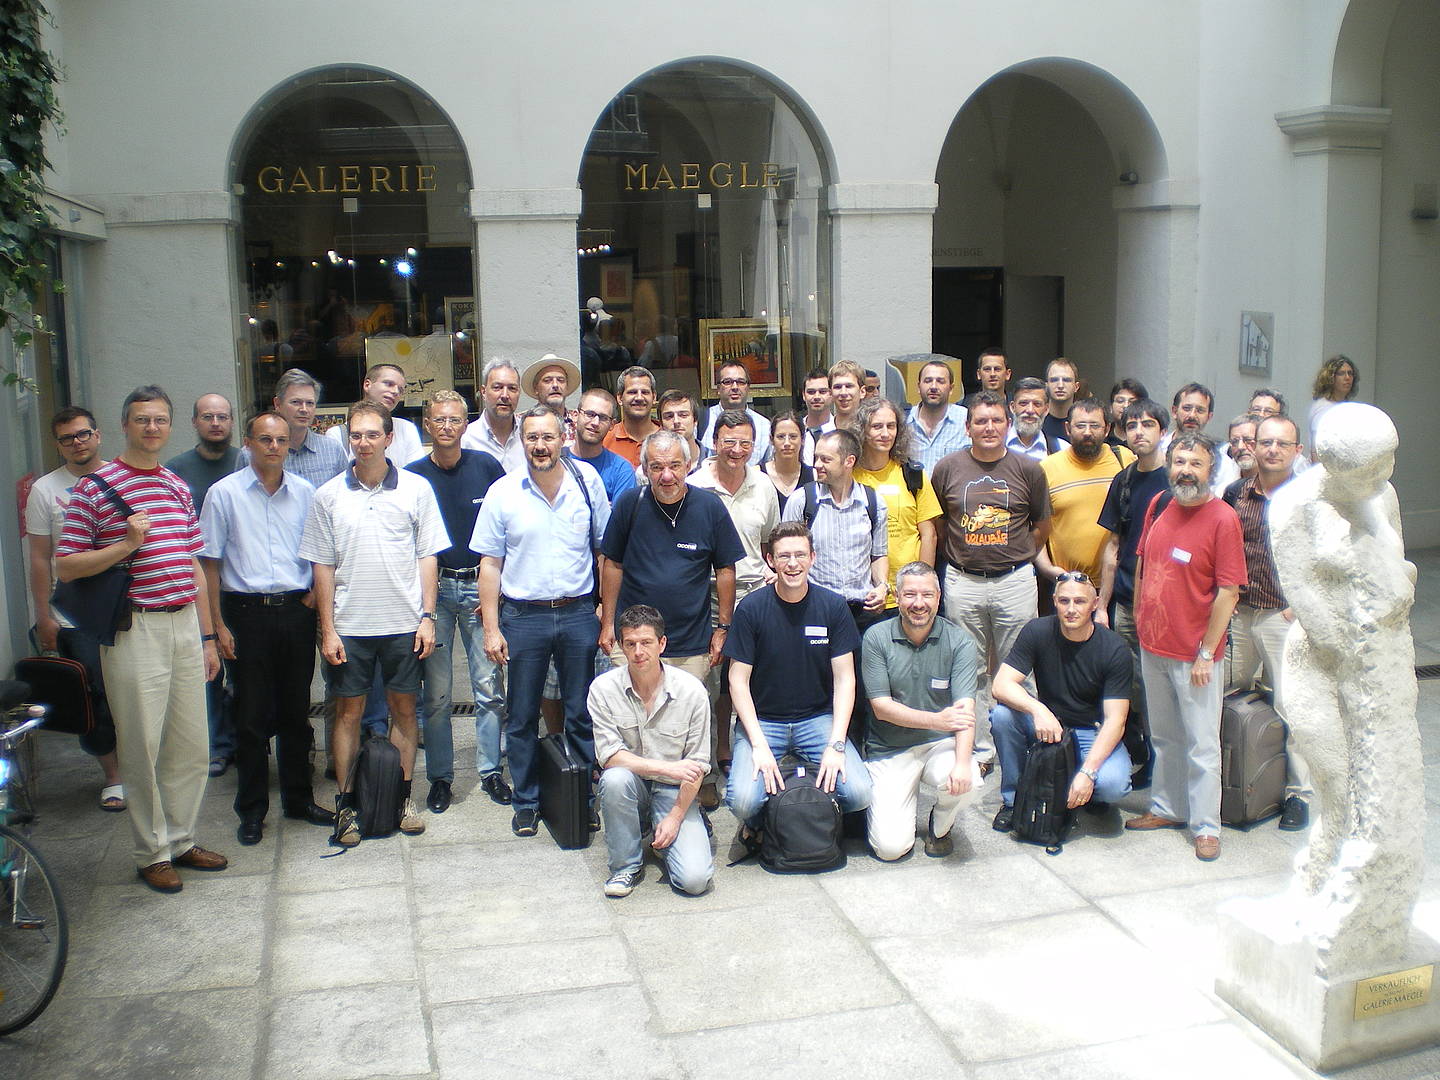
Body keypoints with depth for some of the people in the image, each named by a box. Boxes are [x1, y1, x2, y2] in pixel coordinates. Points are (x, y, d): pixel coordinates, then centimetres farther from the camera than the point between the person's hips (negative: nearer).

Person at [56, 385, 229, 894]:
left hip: (185, 626, 6)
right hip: (135, 630, -6)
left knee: (191, 747, 10)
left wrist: (207, 636, 15)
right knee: (142, 748, 1)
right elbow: (66, 567, -7)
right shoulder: (93, 487, -4)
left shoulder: (179, 487, 14)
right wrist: (126, 544, -19)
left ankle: (180, 840, 25)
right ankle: (151, 853, 15)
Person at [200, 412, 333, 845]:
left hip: (297, 611, 3)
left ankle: (299, 799, 24)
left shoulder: (304, 492, 8)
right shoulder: (224, 493, -1)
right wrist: (218, 624, -5)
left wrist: (315, 594, 1)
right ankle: (251, 810, 14)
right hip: (247, 612, -3)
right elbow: (209, 562, -1)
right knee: (251, 716, 3)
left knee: (296, 712, 11)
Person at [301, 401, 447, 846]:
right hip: (349, 625, 0)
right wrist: (327, 629, -1)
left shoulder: (416, 489, 1)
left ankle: (404, 796, 20)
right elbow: (323, 567, 3)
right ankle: (345, 804, 14)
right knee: (348, 711, 5)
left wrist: (427, 616, -2)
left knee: (404, 708, 8)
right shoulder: (329, 495, 2)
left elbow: (427, 557, 4)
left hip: (404, 622, 0)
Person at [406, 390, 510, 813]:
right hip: (433, 588, 0)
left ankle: (491, 770, 16)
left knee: (489, 686, 2)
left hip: (480, 585, 0)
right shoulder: (413, 475, 1)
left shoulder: (487, 466, 1)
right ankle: (440, 776, 17)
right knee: (436, 692, 4)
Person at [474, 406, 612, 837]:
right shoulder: (502, 492, -3)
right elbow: (490, 563, 0)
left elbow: (605, 548, 6)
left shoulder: (587, 481, -1)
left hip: (579, 612, 0)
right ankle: (526, 802, 24)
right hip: (522, 615, 0)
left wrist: (609, 607, 3)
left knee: (582, 713, 10)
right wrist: (491, 628, -4)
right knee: (522, 717, 9)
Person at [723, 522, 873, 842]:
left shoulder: (833, 606, -3)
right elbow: (738, 680, -6)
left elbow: (844, 678, -2)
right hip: (762, 720, -1)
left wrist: (836, 744, -14)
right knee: (743, 800, -26)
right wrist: (759, 744, -17)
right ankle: (755, 823, 11)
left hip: (818, 718, 2)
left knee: (859, 793, -20)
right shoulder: (751, 608, -7)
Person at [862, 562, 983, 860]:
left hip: (941, 745, 1)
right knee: (891, 847, -13)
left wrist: (962, 762, -33)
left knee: (967, 784, -32)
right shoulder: (876, 638, -7)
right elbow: (881, 707, -11)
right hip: (890, 750, -1)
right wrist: (937, 720, -25)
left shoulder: (958, 641, -6)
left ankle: (940, 827, 5)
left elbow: (965, 709, -16)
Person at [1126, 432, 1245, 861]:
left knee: (1201, 745, 4)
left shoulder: (1223, 519, -14)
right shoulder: (1159, 505, 4)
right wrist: (1139, 615, 15)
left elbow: (1228, 592, -15)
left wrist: (1206, 654, -15)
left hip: (1194, 654, -6)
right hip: (1152, 646, 6)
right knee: (1163, 737, 19)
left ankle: (1205, 826, 16)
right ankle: (1167, 808, 33)